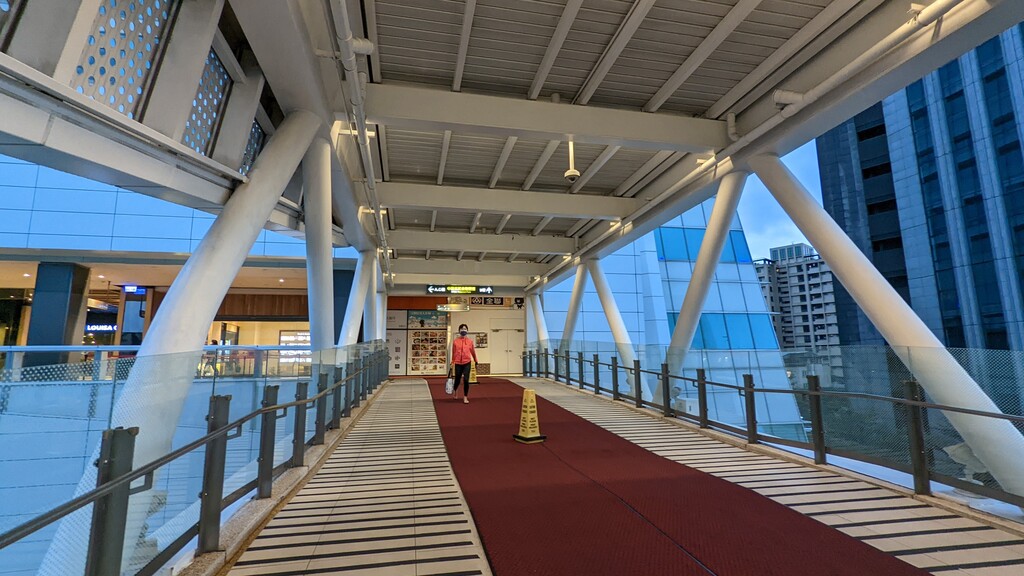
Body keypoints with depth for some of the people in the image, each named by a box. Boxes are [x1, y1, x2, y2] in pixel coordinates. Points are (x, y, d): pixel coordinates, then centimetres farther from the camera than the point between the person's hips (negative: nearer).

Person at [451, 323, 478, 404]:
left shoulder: (470, 341, 1)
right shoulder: (455, 341, -1)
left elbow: (473, 351, 11)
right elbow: (453, 352, 6)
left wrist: (476, 361, 19)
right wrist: (452, 362, 9)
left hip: (467, 363, 0)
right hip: (458, 363, 0)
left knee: (466, 380, -6)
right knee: (457, 380, 10)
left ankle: (465, 397, 11)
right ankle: (456, 391, 44)